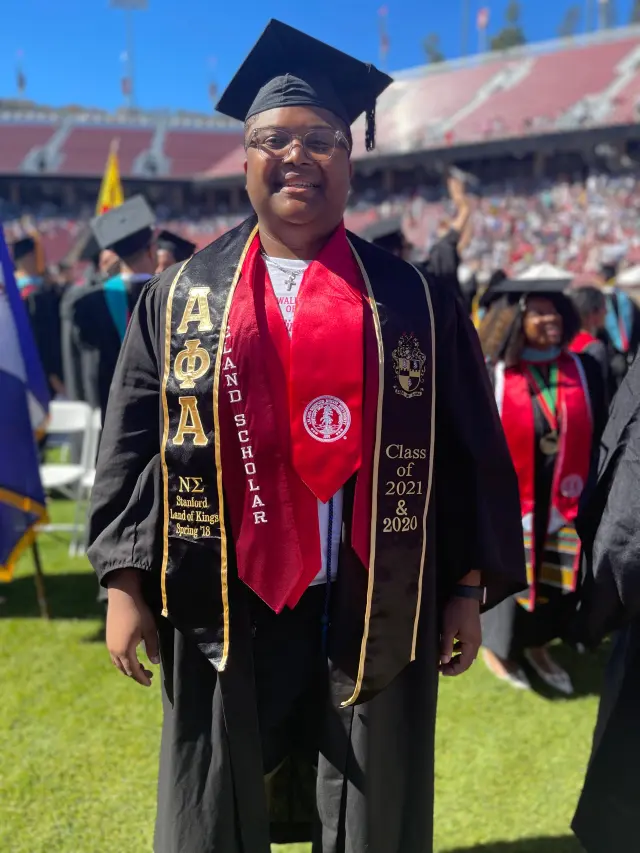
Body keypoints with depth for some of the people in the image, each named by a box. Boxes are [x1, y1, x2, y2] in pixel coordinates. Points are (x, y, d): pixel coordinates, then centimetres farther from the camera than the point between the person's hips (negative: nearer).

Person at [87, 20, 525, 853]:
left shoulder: (413, 302, 2)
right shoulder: (183, 296, 4)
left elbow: (468, 451, 3)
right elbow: (133, 442, 3)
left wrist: (467, 587, 0)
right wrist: (126, 583, -2)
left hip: (373, 615, 0)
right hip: (220, 611, 1)